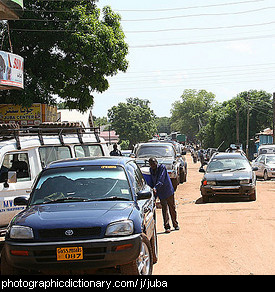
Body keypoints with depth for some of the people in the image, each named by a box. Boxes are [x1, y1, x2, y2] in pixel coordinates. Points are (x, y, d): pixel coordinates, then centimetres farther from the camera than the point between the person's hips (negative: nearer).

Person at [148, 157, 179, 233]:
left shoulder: (162, 167, -15)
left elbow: (161, 180, -26)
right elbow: (152, 181, 15)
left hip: (168, 191, -4)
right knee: (164, 209, 0)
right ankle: (167, 227, 1)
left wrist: (155, 188, -37)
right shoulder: (151, 170, 5)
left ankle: (175, 225, 21)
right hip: (160, 193, 4)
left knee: (172, 208, 7)